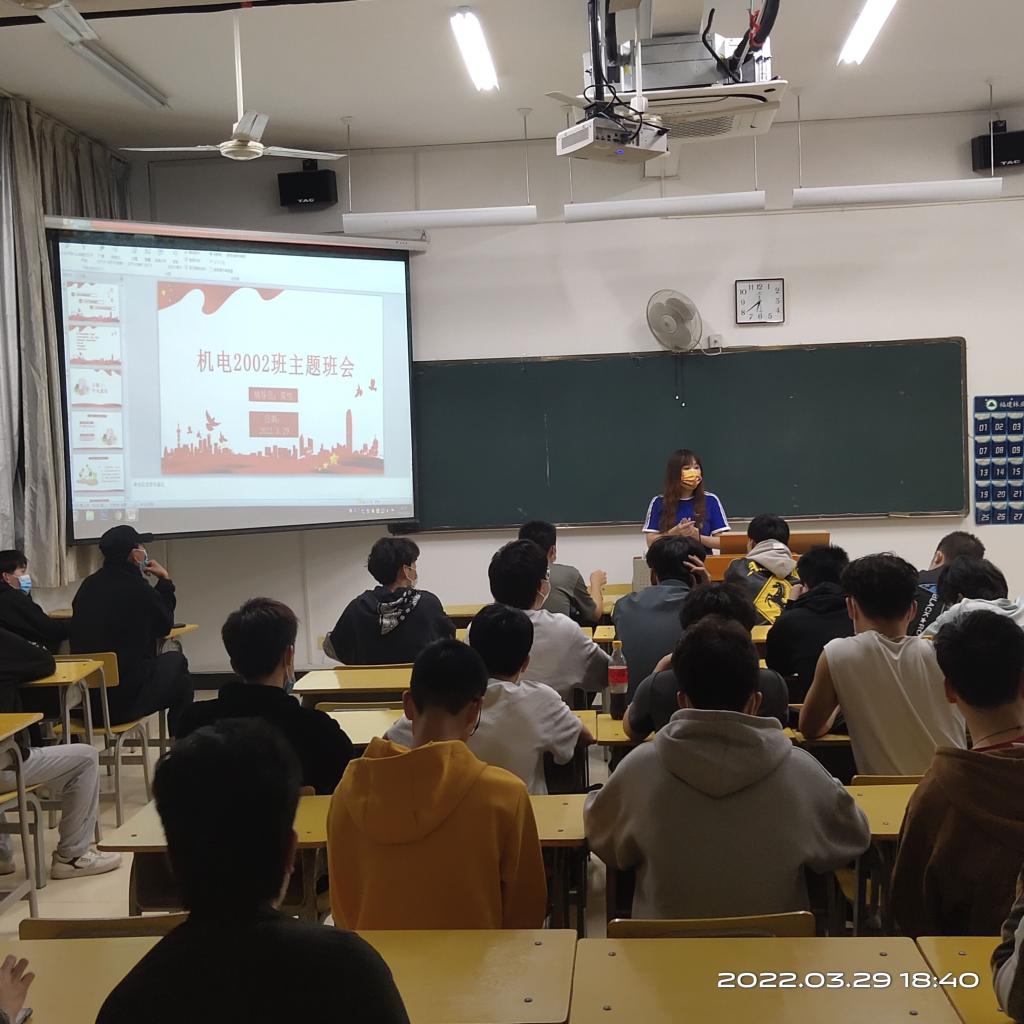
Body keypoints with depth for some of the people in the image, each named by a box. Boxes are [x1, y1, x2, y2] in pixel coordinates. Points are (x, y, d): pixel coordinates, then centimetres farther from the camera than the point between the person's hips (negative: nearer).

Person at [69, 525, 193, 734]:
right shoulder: (138, 590, -16)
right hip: (128, 700, -7)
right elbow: (164, 626, 3)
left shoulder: (88, 585, 5)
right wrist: (165, 581, 12)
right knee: (176, 662, 20)